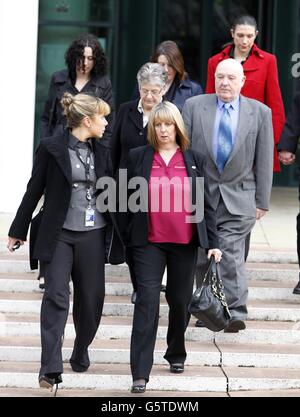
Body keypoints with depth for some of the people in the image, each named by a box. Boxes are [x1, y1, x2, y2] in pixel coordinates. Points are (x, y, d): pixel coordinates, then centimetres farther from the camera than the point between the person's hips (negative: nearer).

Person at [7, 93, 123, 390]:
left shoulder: (101, 152, 8)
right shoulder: (52, 148, -5)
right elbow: (34, 190, 0)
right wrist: (19, 230, 5)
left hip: (92, 234, 4)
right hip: (58, 234, -4)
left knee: (91, 299, 9)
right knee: (56, 296, -11)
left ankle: (81, 354, 30)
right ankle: (50, 368, -14)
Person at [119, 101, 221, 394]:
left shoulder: (194, 160, 6)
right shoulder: (138, 157, 3)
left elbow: (205, 203, 7)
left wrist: (213, 242, 2)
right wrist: (125, 239, 7)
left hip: (185, 243, 2)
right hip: (149, 243, -2)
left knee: (179, 301, 12)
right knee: (147, 303, -10)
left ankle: (176, 354, 35)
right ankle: (140, 374, -13)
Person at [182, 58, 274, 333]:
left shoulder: (260, 112, 3)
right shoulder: (194, 106, 3)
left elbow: (264, 160, 4)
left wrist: (261, 202, 2)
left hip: (239, 199, -2)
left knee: (231, 253, -11)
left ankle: (235, 313, -8)